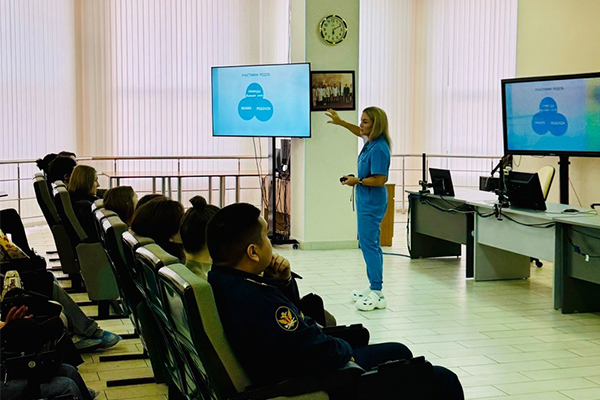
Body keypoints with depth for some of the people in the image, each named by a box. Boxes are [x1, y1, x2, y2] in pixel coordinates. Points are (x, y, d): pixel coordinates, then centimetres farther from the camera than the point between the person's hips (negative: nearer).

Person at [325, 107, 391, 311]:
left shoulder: (379, 149, -21)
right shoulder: (371, 142, 8)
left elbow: (380, 179, -25)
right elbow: (360, 132, 32)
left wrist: (357, 181, -14)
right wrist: (340, 122, 31)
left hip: (372, 203, -11)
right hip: (366, 202, 11)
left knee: (369, 245, -9)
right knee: (371, 244, 15)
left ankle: (377, 294, -6)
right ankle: (374, 288, 24)